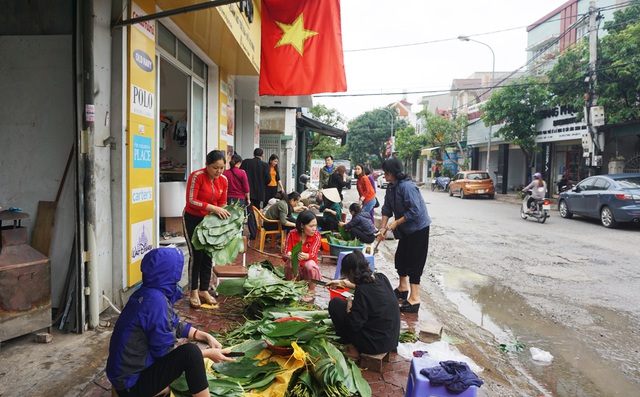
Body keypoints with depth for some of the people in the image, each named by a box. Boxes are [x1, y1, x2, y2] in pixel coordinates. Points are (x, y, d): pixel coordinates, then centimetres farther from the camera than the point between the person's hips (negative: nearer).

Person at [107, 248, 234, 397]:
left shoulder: (148, 292, 0)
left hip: (136, 367, 9)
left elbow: (175, 325, 12)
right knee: (189, 352, -23)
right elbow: (165, 352, -21)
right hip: (130, 383, -9)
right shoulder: (156, 301, -27)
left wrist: (205, 336, 3)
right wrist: (208, 353, -12)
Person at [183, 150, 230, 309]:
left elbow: (222, 203, 5)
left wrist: (222, 212, -15)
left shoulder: (223, 180, -3)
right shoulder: (197, 176, -20)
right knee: (196, 254, -5)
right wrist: (213, 208, -30)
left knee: (208, 256, 7)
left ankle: (204, 290, 20)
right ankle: (194, 292, 8)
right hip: (193, 219, -5)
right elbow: (191, 200, -24)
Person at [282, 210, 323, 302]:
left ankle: (311, 291, -7)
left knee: (309, 264, -34)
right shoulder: (292, 234, -10)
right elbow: (285, 254, -14)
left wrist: (305, 256, -48)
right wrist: (289, 255, -40)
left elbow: (312, 254, -24)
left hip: (308, 269, 0)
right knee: (290, 262, -32)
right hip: (295, 270, 1)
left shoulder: (316, 236, -12)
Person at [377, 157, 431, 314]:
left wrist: (396, 223, -23)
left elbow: (414, 211, -28)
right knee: (400, 258, 18)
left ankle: (414, 298, 0)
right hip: (405, 229, 9)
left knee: (414, 262, -6)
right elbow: (387, 209, 5)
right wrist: (383, 228, -3)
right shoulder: (391, 188, 1)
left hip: (418, 228, -9)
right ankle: (403, 288, 37)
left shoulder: (407, 187, -26)